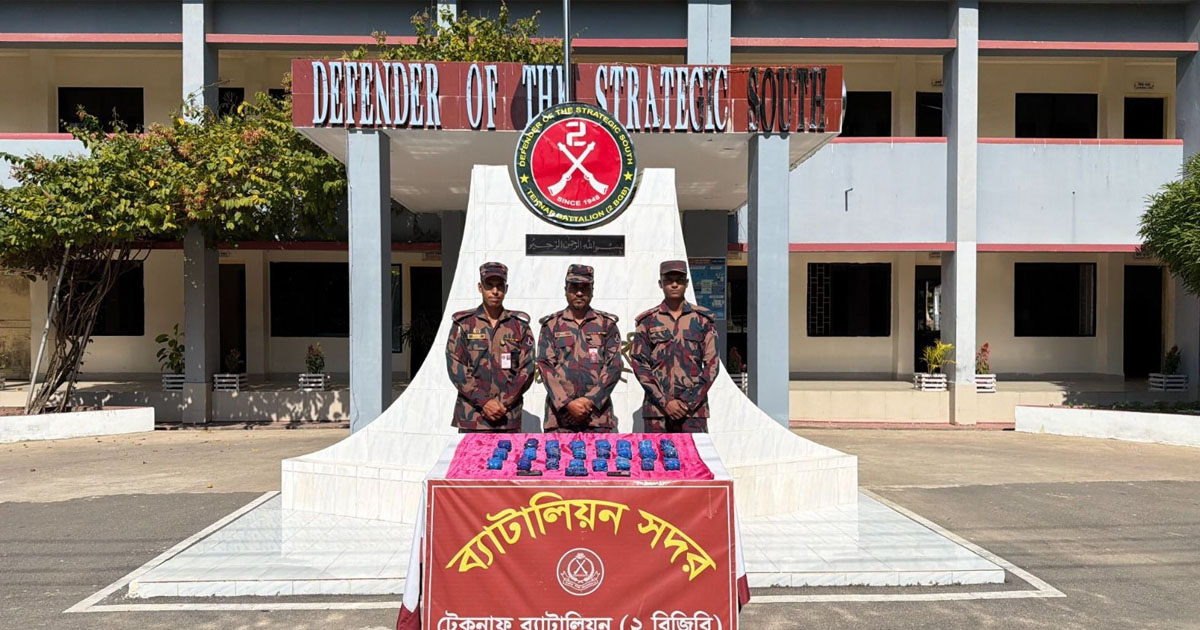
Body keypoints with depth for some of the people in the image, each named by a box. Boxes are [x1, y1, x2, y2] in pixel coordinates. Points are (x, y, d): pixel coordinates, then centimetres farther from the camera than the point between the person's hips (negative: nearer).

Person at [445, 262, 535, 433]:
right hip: (471, 419, -1)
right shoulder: (463, 323, 5)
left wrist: (503, 403, -8)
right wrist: (484, 402, -12)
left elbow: (527, 369, 2)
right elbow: (455, 368, -3)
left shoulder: (519, 325, 8)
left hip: (509, 418, 1)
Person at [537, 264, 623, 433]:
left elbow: (613, 367, 3)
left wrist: (591, 400, -9)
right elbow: (546, 367, 1)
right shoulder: (551, 325, 10)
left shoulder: (607, 324, 10)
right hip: (559, 414, 0)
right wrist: (567, 403, -11)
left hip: (598, 412, 0)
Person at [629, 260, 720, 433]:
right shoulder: (647, 321, 7)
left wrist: (689, 401, -7)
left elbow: (712, 364, 4)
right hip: (656, 409, 0)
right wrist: (664, 401, -8)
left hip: (694, 408, 0)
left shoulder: (702, 319, 7)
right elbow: (639, 364, 2)